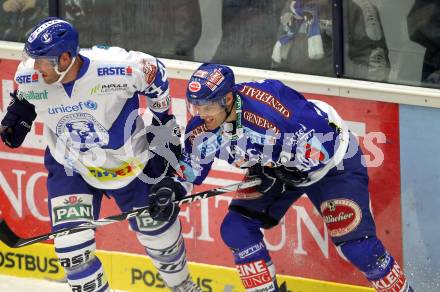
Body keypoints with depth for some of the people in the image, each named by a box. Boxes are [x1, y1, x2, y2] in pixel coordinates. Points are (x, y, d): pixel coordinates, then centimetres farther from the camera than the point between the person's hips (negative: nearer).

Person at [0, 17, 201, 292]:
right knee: (71, 242, -13)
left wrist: (165, 121, -1)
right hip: (69, 167, 1)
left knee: (157, 227, 15)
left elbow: (154, 72, -12)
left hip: (129, 162, -1)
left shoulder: (116, 69, -34)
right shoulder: (30, 77, -23)